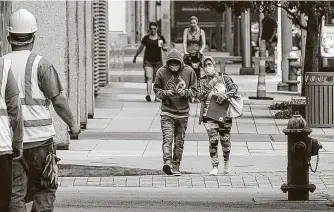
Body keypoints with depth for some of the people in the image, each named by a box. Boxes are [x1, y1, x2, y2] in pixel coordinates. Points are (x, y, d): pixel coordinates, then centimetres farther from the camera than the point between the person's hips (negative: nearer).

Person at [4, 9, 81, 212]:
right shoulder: (40, 64, -7)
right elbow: (58, 100, -8)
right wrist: (72, 124, 7)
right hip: (39, 136, -3)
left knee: (15, 193, 6)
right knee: (45, 189, 10)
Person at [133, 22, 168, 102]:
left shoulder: (160, 37, 6)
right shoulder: (146, 38, 5)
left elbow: (166, 49, 8)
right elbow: (140, 48, 15)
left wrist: (163, 47, -14)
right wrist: (135, 56, 21)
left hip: (158, 61, 1)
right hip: (148, 61, -1)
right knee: (149, 78, -16)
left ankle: (157, 97, 12)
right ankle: (148, 94, -27)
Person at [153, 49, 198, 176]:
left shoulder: (189, 72, -2)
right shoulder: (162, 72, -4)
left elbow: (194, 90, 3)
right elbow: (156, 89, 5)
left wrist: (184, 92, -17)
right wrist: (165, 93, -15)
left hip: (183, 112, 2)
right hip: (167, 112, -2)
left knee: (179, 141, 8)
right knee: (167, 138, -18)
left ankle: (176, 166, 17)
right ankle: (167, 162, -30)